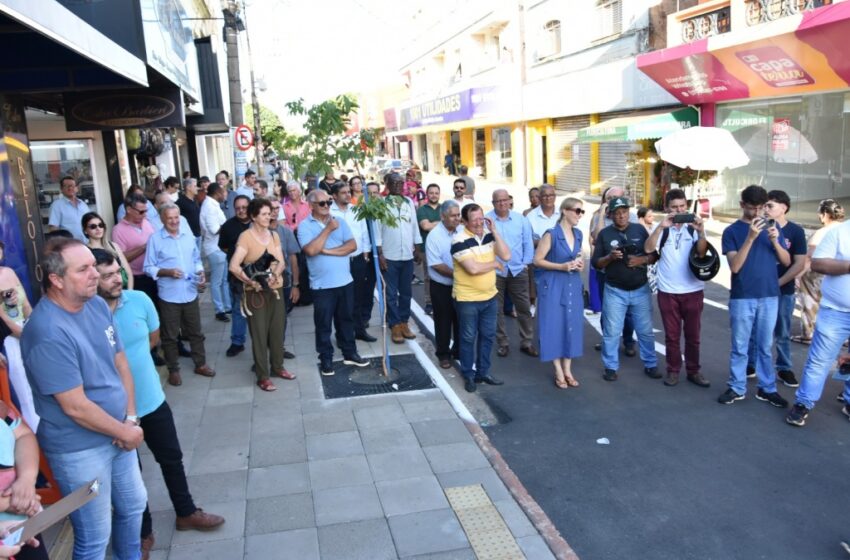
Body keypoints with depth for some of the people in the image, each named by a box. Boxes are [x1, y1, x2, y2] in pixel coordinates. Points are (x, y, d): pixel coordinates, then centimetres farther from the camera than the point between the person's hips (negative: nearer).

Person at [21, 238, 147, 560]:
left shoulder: (97, 304, -3)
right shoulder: (49, 333, -28)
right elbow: (75, 407, -25)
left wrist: (130, 418, -4)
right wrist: (125, 431, -13)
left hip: (118, 433, 8)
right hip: (80, 449, -8)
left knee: (133, 505, 26)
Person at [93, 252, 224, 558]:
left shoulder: (140, 300, -10)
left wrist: (128, 354, 3)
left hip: (152, 398, 3)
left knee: (172, 458, 18)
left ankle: (186, 513, 40)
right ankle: (143, 531, 35)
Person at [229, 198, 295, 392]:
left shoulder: (274, 235, 7)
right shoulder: (245, 237, -11)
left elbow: (281, 262, 1)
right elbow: (233, 266, -19)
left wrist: (273, 275, -18)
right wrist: (251, 281, -27)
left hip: (276, 289, 5)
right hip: (255, 293, -5)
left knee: (277, 331, 13)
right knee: (259, 334, 1)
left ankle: (277, 367, 30)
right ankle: (262, 376, 10)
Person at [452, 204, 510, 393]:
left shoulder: (489, 234, 2)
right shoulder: (460, 240, -18)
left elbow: (506, 256, -8)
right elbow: (473, 268, -27)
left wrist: (495, 231, -13)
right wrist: (494, 264, -10)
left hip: (490, 296, 6)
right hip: (467, 299, -6)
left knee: (487, 336, 14)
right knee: (468, 338, 7)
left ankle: (483, 372, 29)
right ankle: (469, 376, 20)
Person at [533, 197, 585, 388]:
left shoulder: (578, 234, 7)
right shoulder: (551, 234, -12)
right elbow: (537, 260, -12)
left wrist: (580, 264, -1)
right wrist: (562, 266, -19)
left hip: (573, 285, 6)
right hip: (553, 285, -6)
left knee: (572, 326, 7)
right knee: (554, 325, 0)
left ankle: (568, 370, 19)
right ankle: (559, 372, 11)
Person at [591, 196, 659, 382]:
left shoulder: (640, 229, 3)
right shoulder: (604, 234, -1)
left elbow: (654, 255, 4)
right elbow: (596, 263, -2)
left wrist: (642, 259, -16)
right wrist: (610, 257, -20)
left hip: (641, 290, 1)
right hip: (615, 291, -1)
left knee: (646, 330, 10)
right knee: (611, 332, 3)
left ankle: (650, 365, 23)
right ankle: (611, 367, 15)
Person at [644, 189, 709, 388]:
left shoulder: (694, 227, 0)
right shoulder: (661, 229, 1)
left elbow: (702, 253, -13)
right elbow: (648, 249, -16)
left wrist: (701, 232, -29)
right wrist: (661, 227, -25)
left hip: (693, 290, 0)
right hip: (668, 291, 0)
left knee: (693, 334, 9)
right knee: (672, 334, 8)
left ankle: (693, 371, 21)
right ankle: (673, 370, 19)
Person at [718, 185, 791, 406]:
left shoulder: (771, 227, 7)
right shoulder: (731, 231, -2)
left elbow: (787, 261, 4)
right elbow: (735, 266, -13)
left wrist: (775, 241, -14)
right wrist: (750, 238, -23)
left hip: (769, 296, 2)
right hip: (742, 298, -2)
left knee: (765, 346, 10)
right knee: (739, 347, 5)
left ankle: (767, 389, 19)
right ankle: (737, 388, 15)